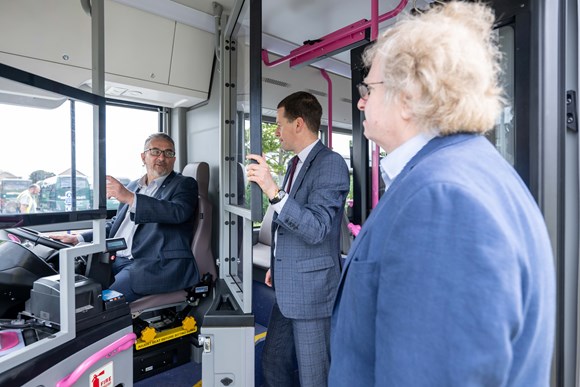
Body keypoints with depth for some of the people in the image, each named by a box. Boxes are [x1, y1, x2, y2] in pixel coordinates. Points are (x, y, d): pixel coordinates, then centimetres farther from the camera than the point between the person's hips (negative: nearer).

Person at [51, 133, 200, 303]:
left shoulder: (184, 184, 3)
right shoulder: (133, 186, 23)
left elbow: (178, 212, -19)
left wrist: (130, 198, -25)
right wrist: (79, 239, 15)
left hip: (157, 264, -6)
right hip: (117, 261, 7)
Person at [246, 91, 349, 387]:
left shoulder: (330, 163, -16)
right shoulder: (297, 163, 12)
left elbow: (316, 229, -25)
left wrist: (273, 191, -31)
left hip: (311, 289, -9)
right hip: (287, 288, 9)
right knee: (272, 363, 21)